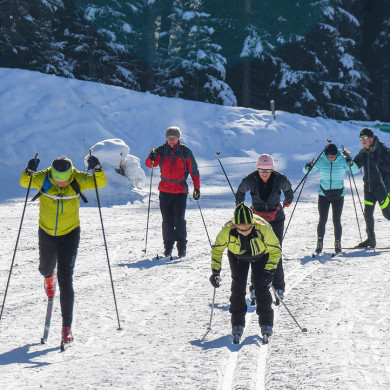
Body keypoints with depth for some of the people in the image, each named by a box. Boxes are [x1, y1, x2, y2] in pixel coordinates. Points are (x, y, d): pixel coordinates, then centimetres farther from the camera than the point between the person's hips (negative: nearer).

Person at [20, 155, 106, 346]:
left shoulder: (78, 180, -18)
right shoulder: (42, 178, -18)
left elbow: (101, 183, -19)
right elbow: (24, 182, -26)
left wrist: (97, 169, -38)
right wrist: (29, 172, -46)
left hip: (69, 234, -2)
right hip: (46, 233, 2)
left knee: (65, 279, -11)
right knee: (45, 267, 26)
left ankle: (67, 326, -9)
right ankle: (48, 277, 67)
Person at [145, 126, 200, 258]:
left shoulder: (185, 151, 1)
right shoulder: (161, 150, 5)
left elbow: (193, 170, 6)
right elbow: (150, 164, -3)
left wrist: (197, 188, 3)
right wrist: (152, 158, -27)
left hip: (180, 190, -2)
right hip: (165, 190, 2)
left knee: (179, 219, -9)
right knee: (167, 220, 5)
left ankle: (182, 246, 1)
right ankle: (168, 246, 13)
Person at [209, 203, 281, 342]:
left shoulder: (263, 229, -39)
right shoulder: (228, 230, -36)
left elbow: (275, 250, -21)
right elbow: (217, 248, -15)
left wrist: (269, 271, -28)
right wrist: (215, 271, -21)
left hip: (260, 256, -1)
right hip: (237, 256, 1)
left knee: (261, 287, -10)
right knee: (238, 286, -9)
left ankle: (266, 323, 2)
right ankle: (238, 324, 2)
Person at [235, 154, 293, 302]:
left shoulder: (280, 180, -13)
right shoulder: (250, 180, -14)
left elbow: (287, 188, 12)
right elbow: (240, 192, 8)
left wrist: (288, 200, 28)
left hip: (276, 219, 0)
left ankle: (279, 286, 5)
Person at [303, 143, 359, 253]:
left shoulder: (342, 160, -8)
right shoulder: (321, 161, -7)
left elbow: (355, 171, -12)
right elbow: (305, 171, -2)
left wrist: (351, 164, -33)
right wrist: (307, 168, -27)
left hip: (338, 195, 0)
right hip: (324, 194, 1)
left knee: (337, 221, -1)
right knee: (322, 220, -3)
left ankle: (338, 244, 15)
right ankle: (319, 243, 9)